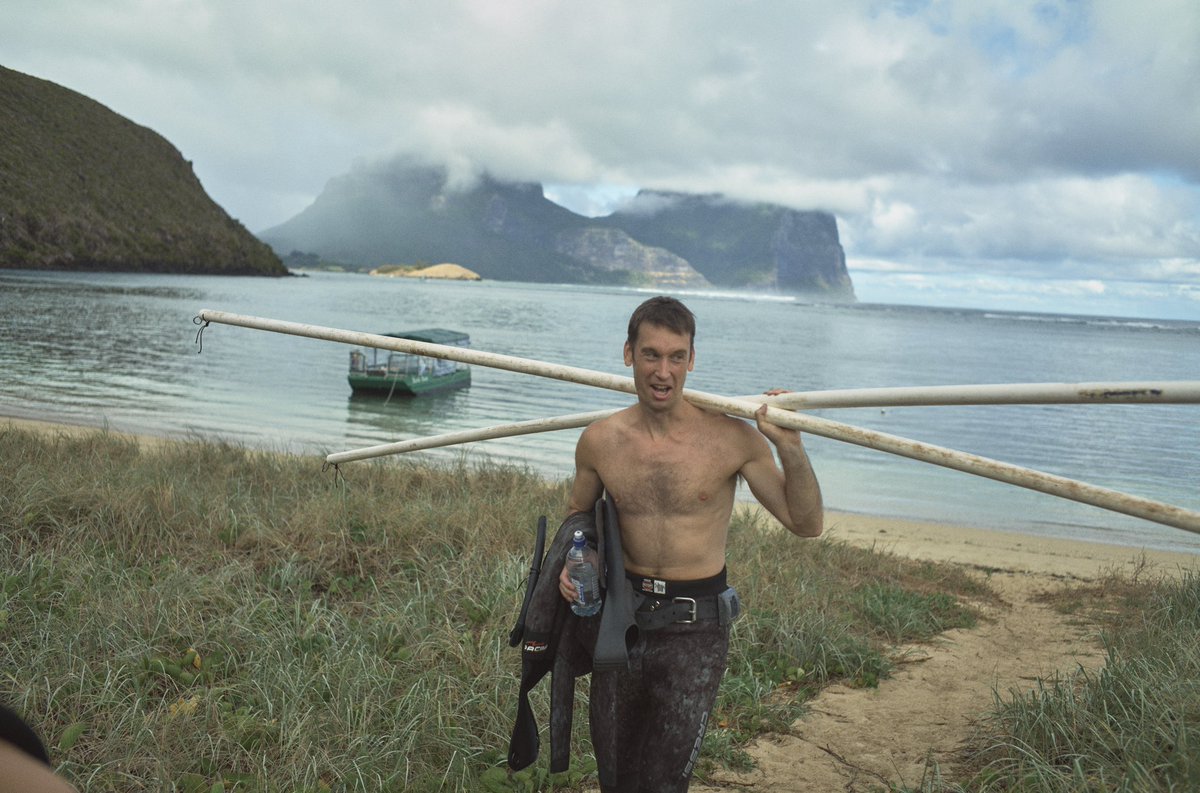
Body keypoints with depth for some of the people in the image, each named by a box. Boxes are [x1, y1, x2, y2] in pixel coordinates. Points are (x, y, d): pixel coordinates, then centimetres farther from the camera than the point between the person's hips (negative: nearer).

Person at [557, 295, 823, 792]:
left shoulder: (733, 438, -13)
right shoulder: (599, 441, -4)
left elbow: (806, 524, -9)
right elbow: (579, 513, 15)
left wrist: (790, 447, -23)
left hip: (695, 628, -3)